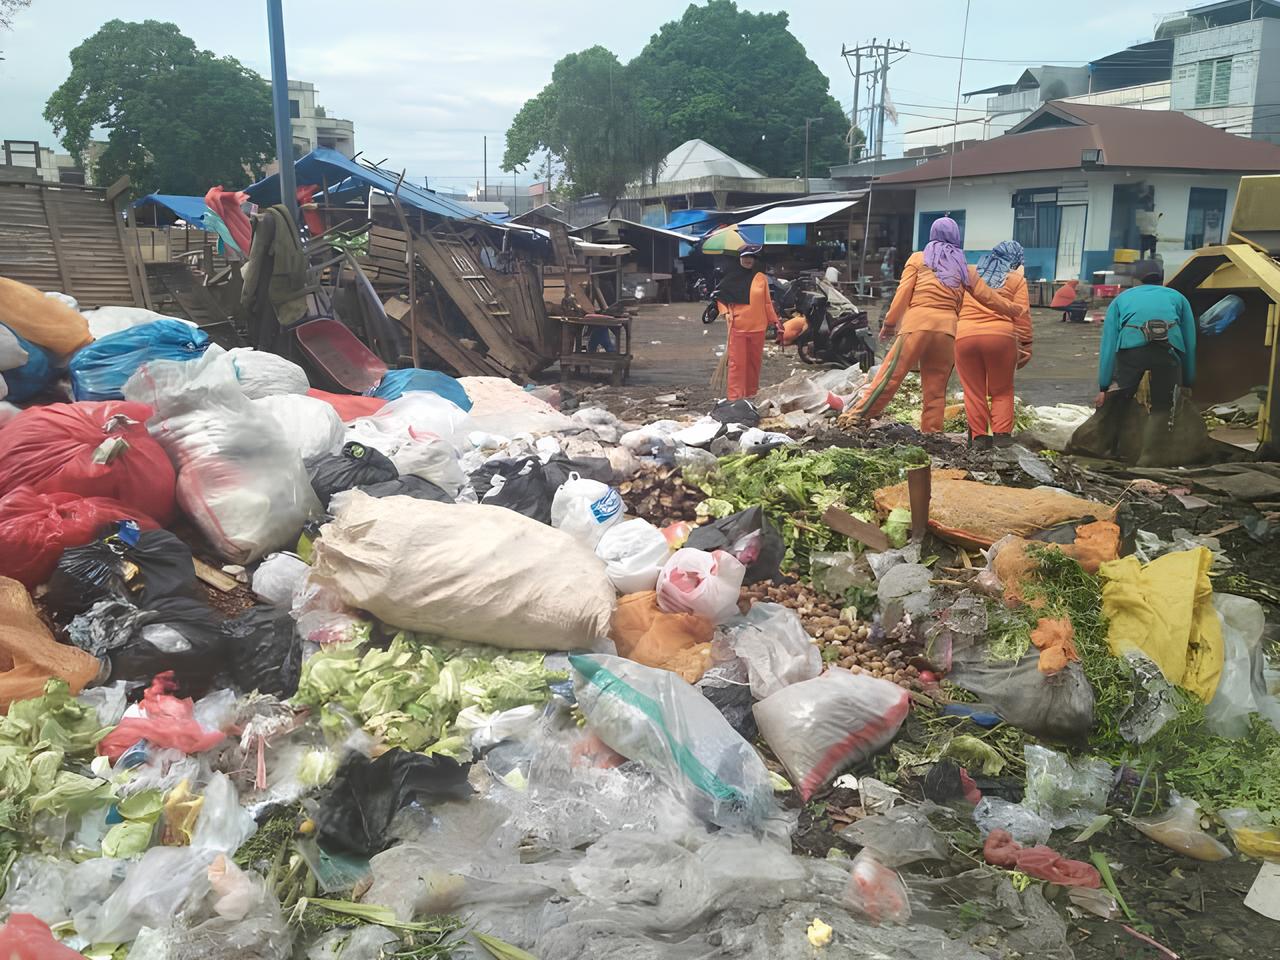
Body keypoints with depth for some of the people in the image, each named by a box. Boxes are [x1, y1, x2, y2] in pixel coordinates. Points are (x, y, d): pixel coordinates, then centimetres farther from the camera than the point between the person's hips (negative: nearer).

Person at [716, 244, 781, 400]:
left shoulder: (761, 278, 4)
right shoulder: (732, 277, 2)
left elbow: (767, 302, 9)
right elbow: (720, 297, 10)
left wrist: (774, 320, 8)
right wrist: (725, 312, -5)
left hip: (757, 327, 2)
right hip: (737, 327, -2)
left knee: (755, 362, 10)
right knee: (737, 363, -4)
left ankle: (752, 394, 22)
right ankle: (735, 397, -4)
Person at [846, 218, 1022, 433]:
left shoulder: (918, 259, 12)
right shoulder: (965, 269, 19)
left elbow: (903, 292, 2)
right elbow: (988, 296, 22)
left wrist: (889, 323, 5)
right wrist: (1015, 311, 36)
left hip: (917, 324, -3)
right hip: (946, 329, 3)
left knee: (891, 375, -6)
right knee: (936, 389, 8)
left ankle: (858, 417, -8)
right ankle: (932, 433, 10)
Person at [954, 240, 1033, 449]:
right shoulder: (1016, 279, 9)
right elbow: (1021, 314, 2)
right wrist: (1025, 346, 6)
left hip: (964, 336, 2)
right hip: (1000, 336, -2)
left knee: (974, 390, 9)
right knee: (1002, 390, 13)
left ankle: (979, 435, 7)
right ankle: (1002, 433, 5)